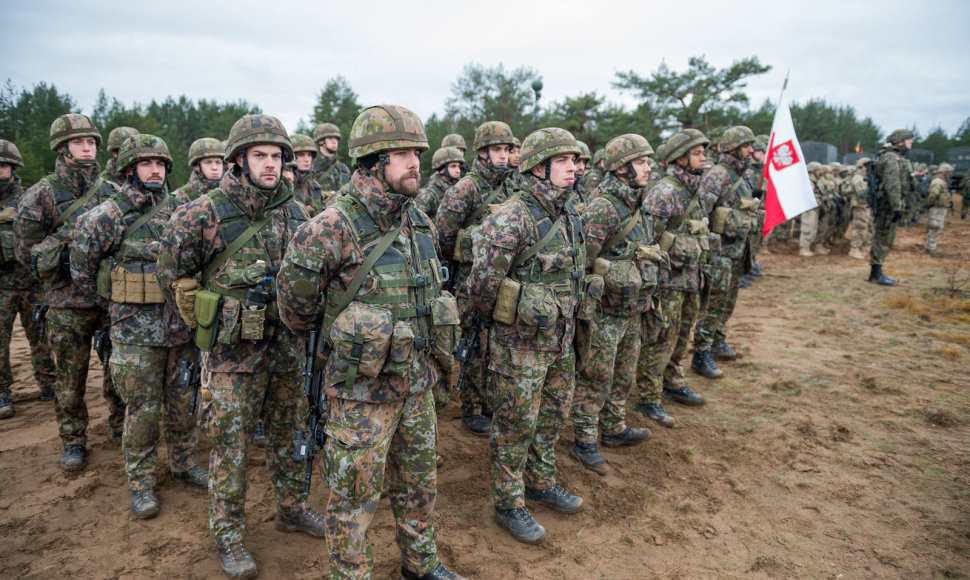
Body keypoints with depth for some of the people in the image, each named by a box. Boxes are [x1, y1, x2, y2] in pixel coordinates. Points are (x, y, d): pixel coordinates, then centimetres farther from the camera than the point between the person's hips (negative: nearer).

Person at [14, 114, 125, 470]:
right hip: (68, 303, -2)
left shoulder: (112, 191, 7)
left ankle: (121, 427, 29)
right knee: (70, 376, 6)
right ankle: (73, 441, 22)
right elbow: (26, 251, -1)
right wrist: (67, 267, -11)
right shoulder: (41, 195, -2)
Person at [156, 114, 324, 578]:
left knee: (288, 432, 18)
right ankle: (228, 534, 22)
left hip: (287, 347, 5)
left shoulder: (296, 213, 3)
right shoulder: (205, 214, -11)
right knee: (229, 444, 6)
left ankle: (291, 508, 37)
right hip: (232, 351, -4)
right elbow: (171, 273, -1)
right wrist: (207, 321, 0)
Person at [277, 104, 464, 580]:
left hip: (417, 383, 7)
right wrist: (321, 333, 10)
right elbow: (295, 302, -7)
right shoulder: (333, 229, -20)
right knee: (355, 493, 11)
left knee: (418, 483, 22)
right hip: (362, 390, -6)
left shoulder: (421, 224, 2)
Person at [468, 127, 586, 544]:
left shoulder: (568, 215, 5)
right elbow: (483, 281, -20)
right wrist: (492, 317, -3)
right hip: (520, 341, -8)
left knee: (554, 413, 20)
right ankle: (508, 504, 24)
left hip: (561, 338, 8)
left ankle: (540, 482, 42)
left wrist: (566, 324, 17)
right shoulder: (512, 219, -22)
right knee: (516, 423, 6)